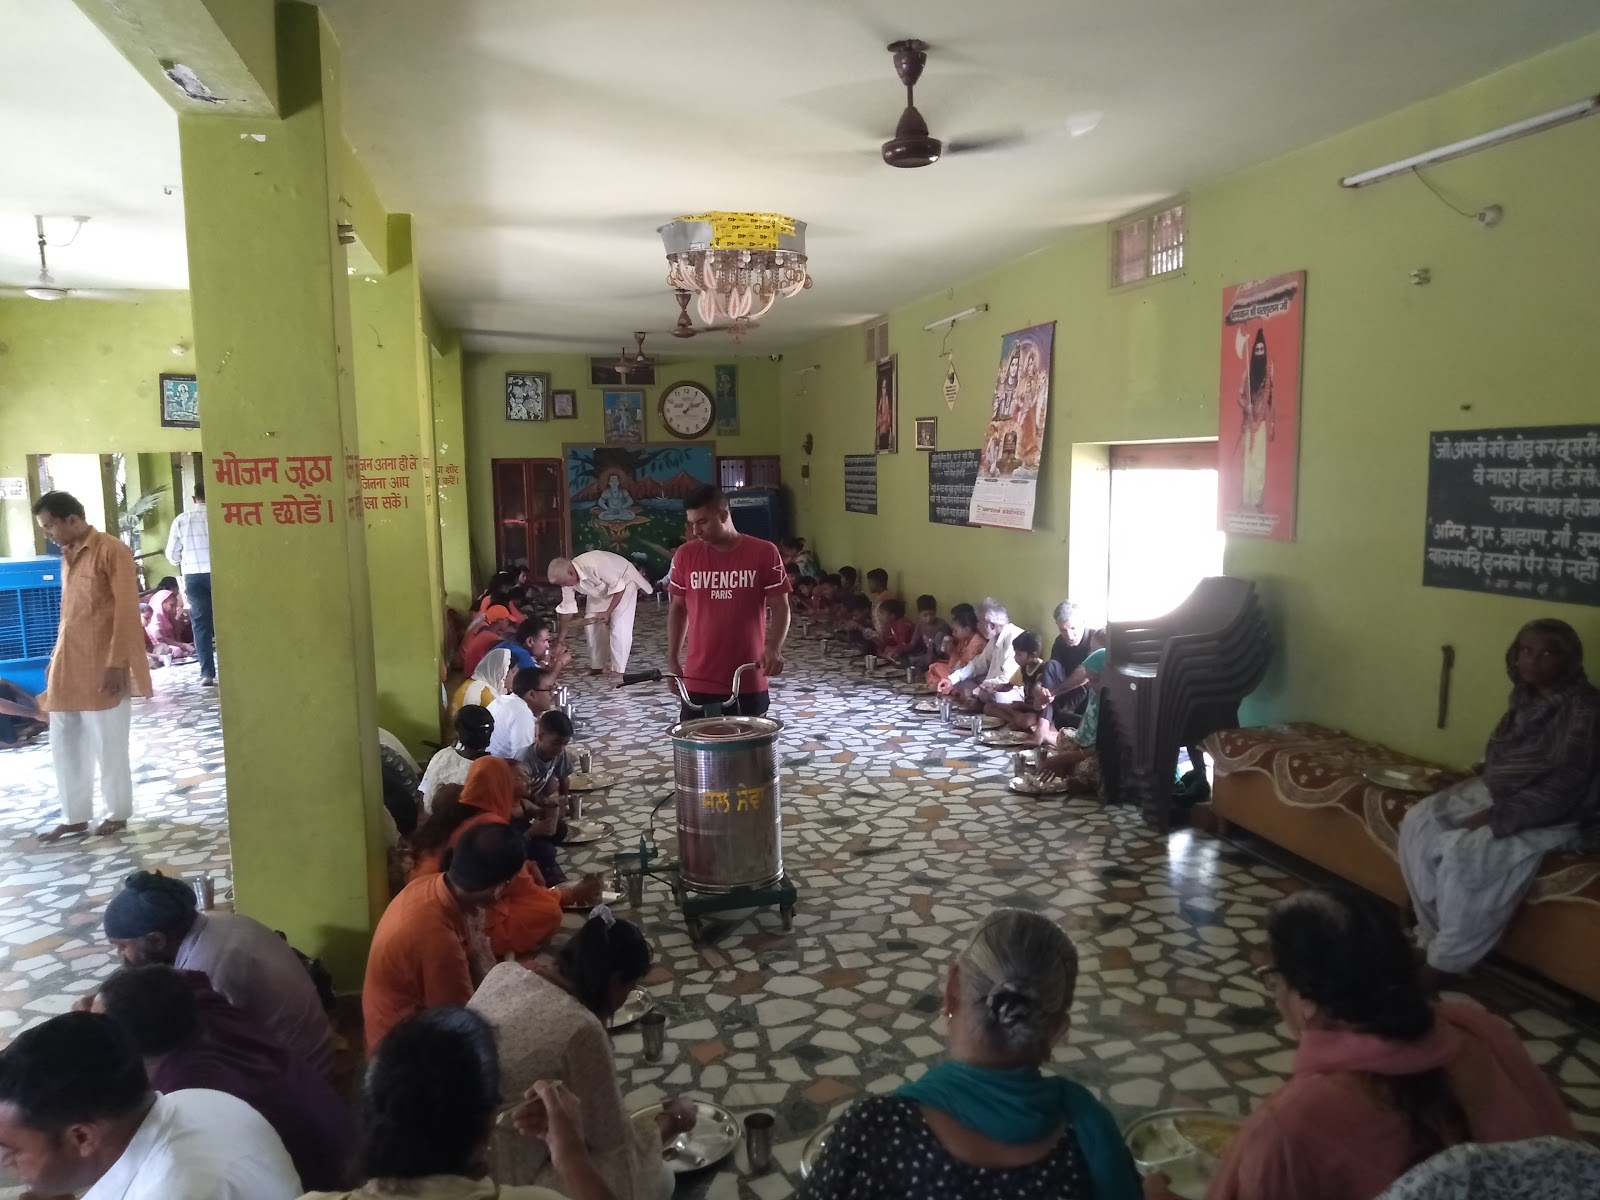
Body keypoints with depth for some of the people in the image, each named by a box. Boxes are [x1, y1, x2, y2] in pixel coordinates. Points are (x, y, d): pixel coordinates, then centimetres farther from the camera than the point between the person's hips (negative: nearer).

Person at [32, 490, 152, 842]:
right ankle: (75, 816, 22)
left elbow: (126, 611, -15)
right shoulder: (67, 556, 14)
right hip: (68, 666, 8)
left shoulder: (111, 551, -10)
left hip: (101, 667, -8)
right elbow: (69, 612, 19)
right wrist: (56, 661, 17)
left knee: (108, 744, 3)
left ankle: (118, 813, 17)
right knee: (64, 744, 11)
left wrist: (116, 664, -19)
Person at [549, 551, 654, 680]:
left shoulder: (594, 565, -42)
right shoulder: (567, 577, -18)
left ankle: (618, 669, -5)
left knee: (619, 626, -15)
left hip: (624, 581, -7)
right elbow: (567, 608, -8)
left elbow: (619, 587, -32)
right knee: (591, 624, 2)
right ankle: (597, 666, 16)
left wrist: (608, 612, -31)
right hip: (601, 589, 7)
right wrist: (560, 640, -7)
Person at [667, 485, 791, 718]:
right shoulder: (685, 555, 2)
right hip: (698, 682, 2)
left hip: (748, 682, -1)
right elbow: (678, 608, 11)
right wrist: (673, 659, 7)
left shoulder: (764, 553, -5)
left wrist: (773, 648, -20)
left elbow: (780, 607, -3)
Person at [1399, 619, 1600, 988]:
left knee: (1461, 851, -28)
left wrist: (1493, 818, -25)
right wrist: (1473, 777, 4)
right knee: (1418, 822, -10)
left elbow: (1564, 788, -23)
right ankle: (1434, 934, -2)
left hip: (1549, 815, -8)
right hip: (1495, 794, 8)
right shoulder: (1527, 696, 6)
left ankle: (1447, 965, -12)